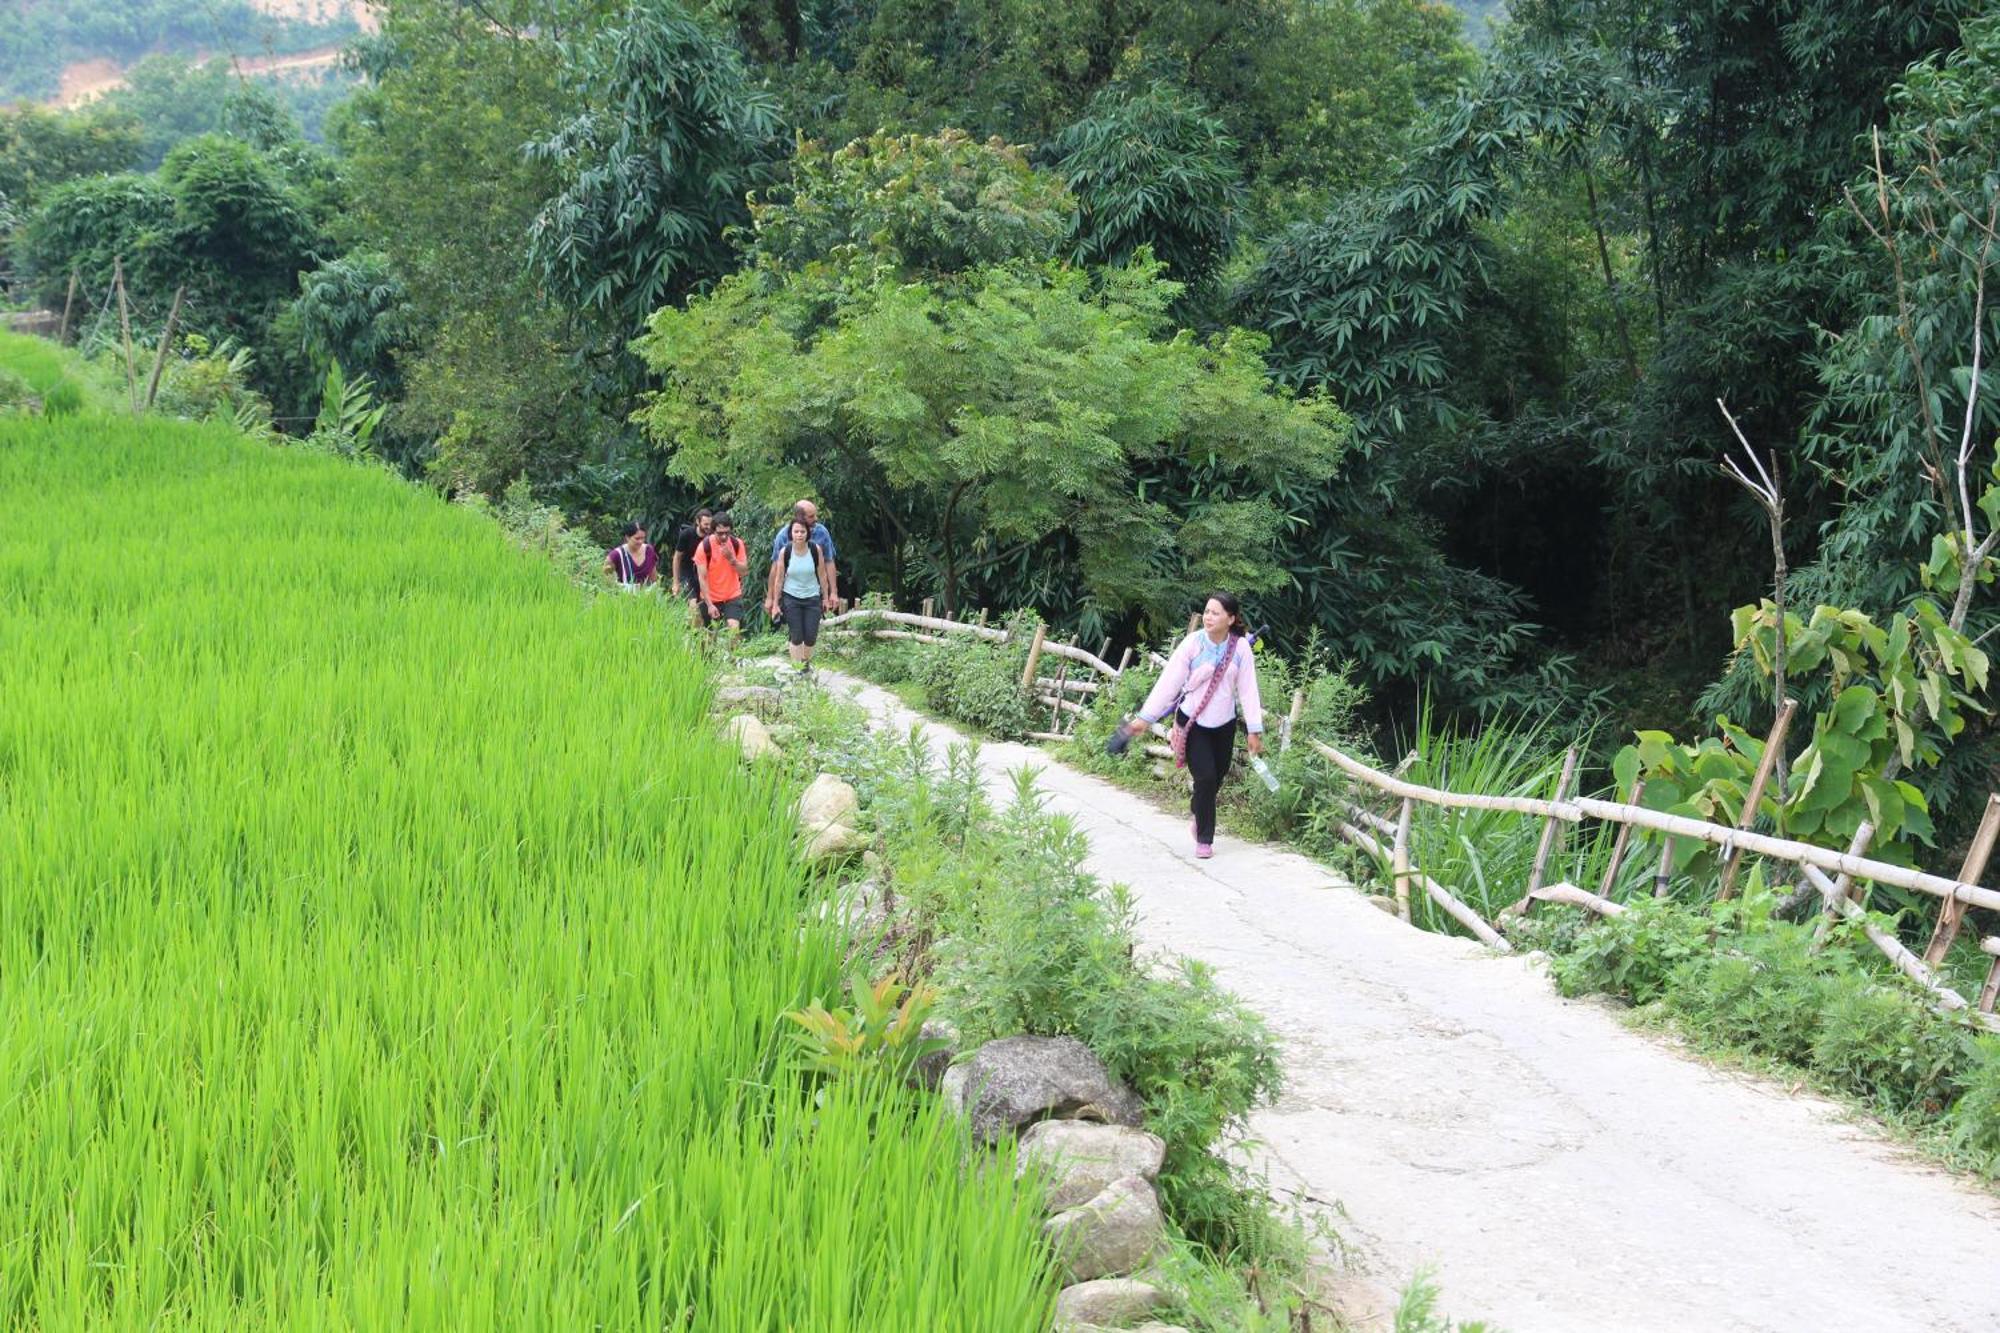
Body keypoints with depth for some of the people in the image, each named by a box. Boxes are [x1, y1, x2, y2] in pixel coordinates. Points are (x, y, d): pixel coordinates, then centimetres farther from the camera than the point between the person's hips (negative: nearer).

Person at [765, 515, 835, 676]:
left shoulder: (816, 550, -9)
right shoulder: (784, 552, -10)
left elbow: (822, 575, 1)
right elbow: (778, 579, -3)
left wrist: (825, 597, 5)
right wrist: (775, 603, -2)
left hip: (812, 598, 1)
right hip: (791, 598, -1)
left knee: (811, 637, 1)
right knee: (796, 637, -3)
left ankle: (806, 662, 30)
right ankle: (798, 669, 8)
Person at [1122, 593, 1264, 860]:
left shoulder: (1241, 647, -11)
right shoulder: (1193, 643, -16)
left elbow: (1248, 689, -7)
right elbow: (1169, 681, -15)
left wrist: (1254, 730, -7)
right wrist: (1145, 717, -16)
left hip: (1224, 723, 3)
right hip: (1193, 721, -3)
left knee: (1218, 775, 14)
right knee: (1205, 777, -9)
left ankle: (1198, 810, 47)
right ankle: (1204, 839, 8)